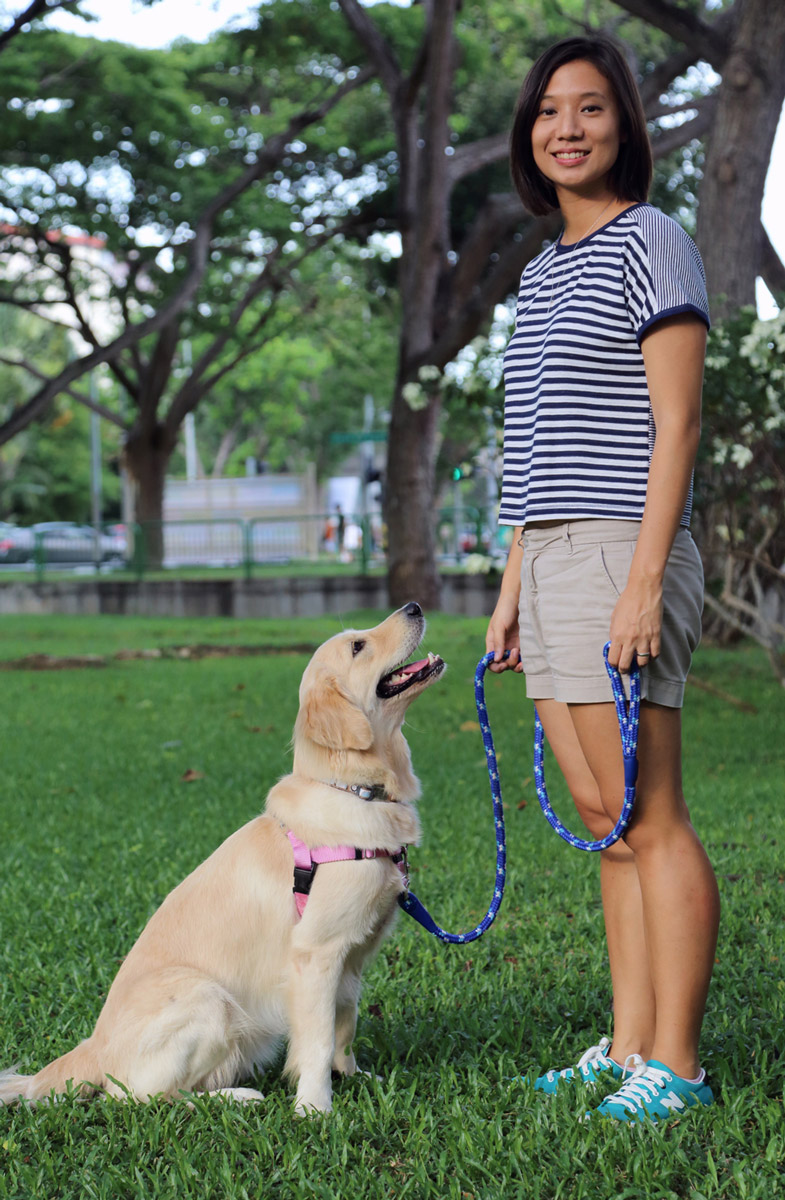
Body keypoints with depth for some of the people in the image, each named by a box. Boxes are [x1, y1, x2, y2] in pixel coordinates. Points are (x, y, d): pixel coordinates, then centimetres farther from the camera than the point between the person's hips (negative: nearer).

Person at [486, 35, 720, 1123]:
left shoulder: (650, 243, -4)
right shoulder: (544, 273, 21)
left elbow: (677, 426, -12)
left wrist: (644, 582, -19)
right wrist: (513, 588, 19)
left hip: (621, 558, -9)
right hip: (553, 564, 9)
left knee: (649, 819, -6)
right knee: (605, 822, 10)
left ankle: (676, 1065, 0)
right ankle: (629, 1048, 16)